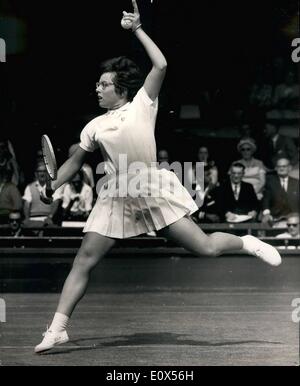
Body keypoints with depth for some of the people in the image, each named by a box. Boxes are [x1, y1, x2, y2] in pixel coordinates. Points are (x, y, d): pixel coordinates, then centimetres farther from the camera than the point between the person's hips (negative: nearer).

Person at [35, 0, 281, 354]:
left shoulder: (142, 104, -1)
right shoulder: (94, 126, 9)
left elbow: (161, 66, -11)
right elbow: (75, 162, 21)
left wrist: (137, 29, -6)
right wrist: (52, 186, 11)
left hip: (154, 190, -3)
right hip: (117, 198, 3)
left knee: (206, 248, -4)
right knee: (84, 261, -5)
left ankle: (247, 243, 28)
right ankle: (57, 328, 0)